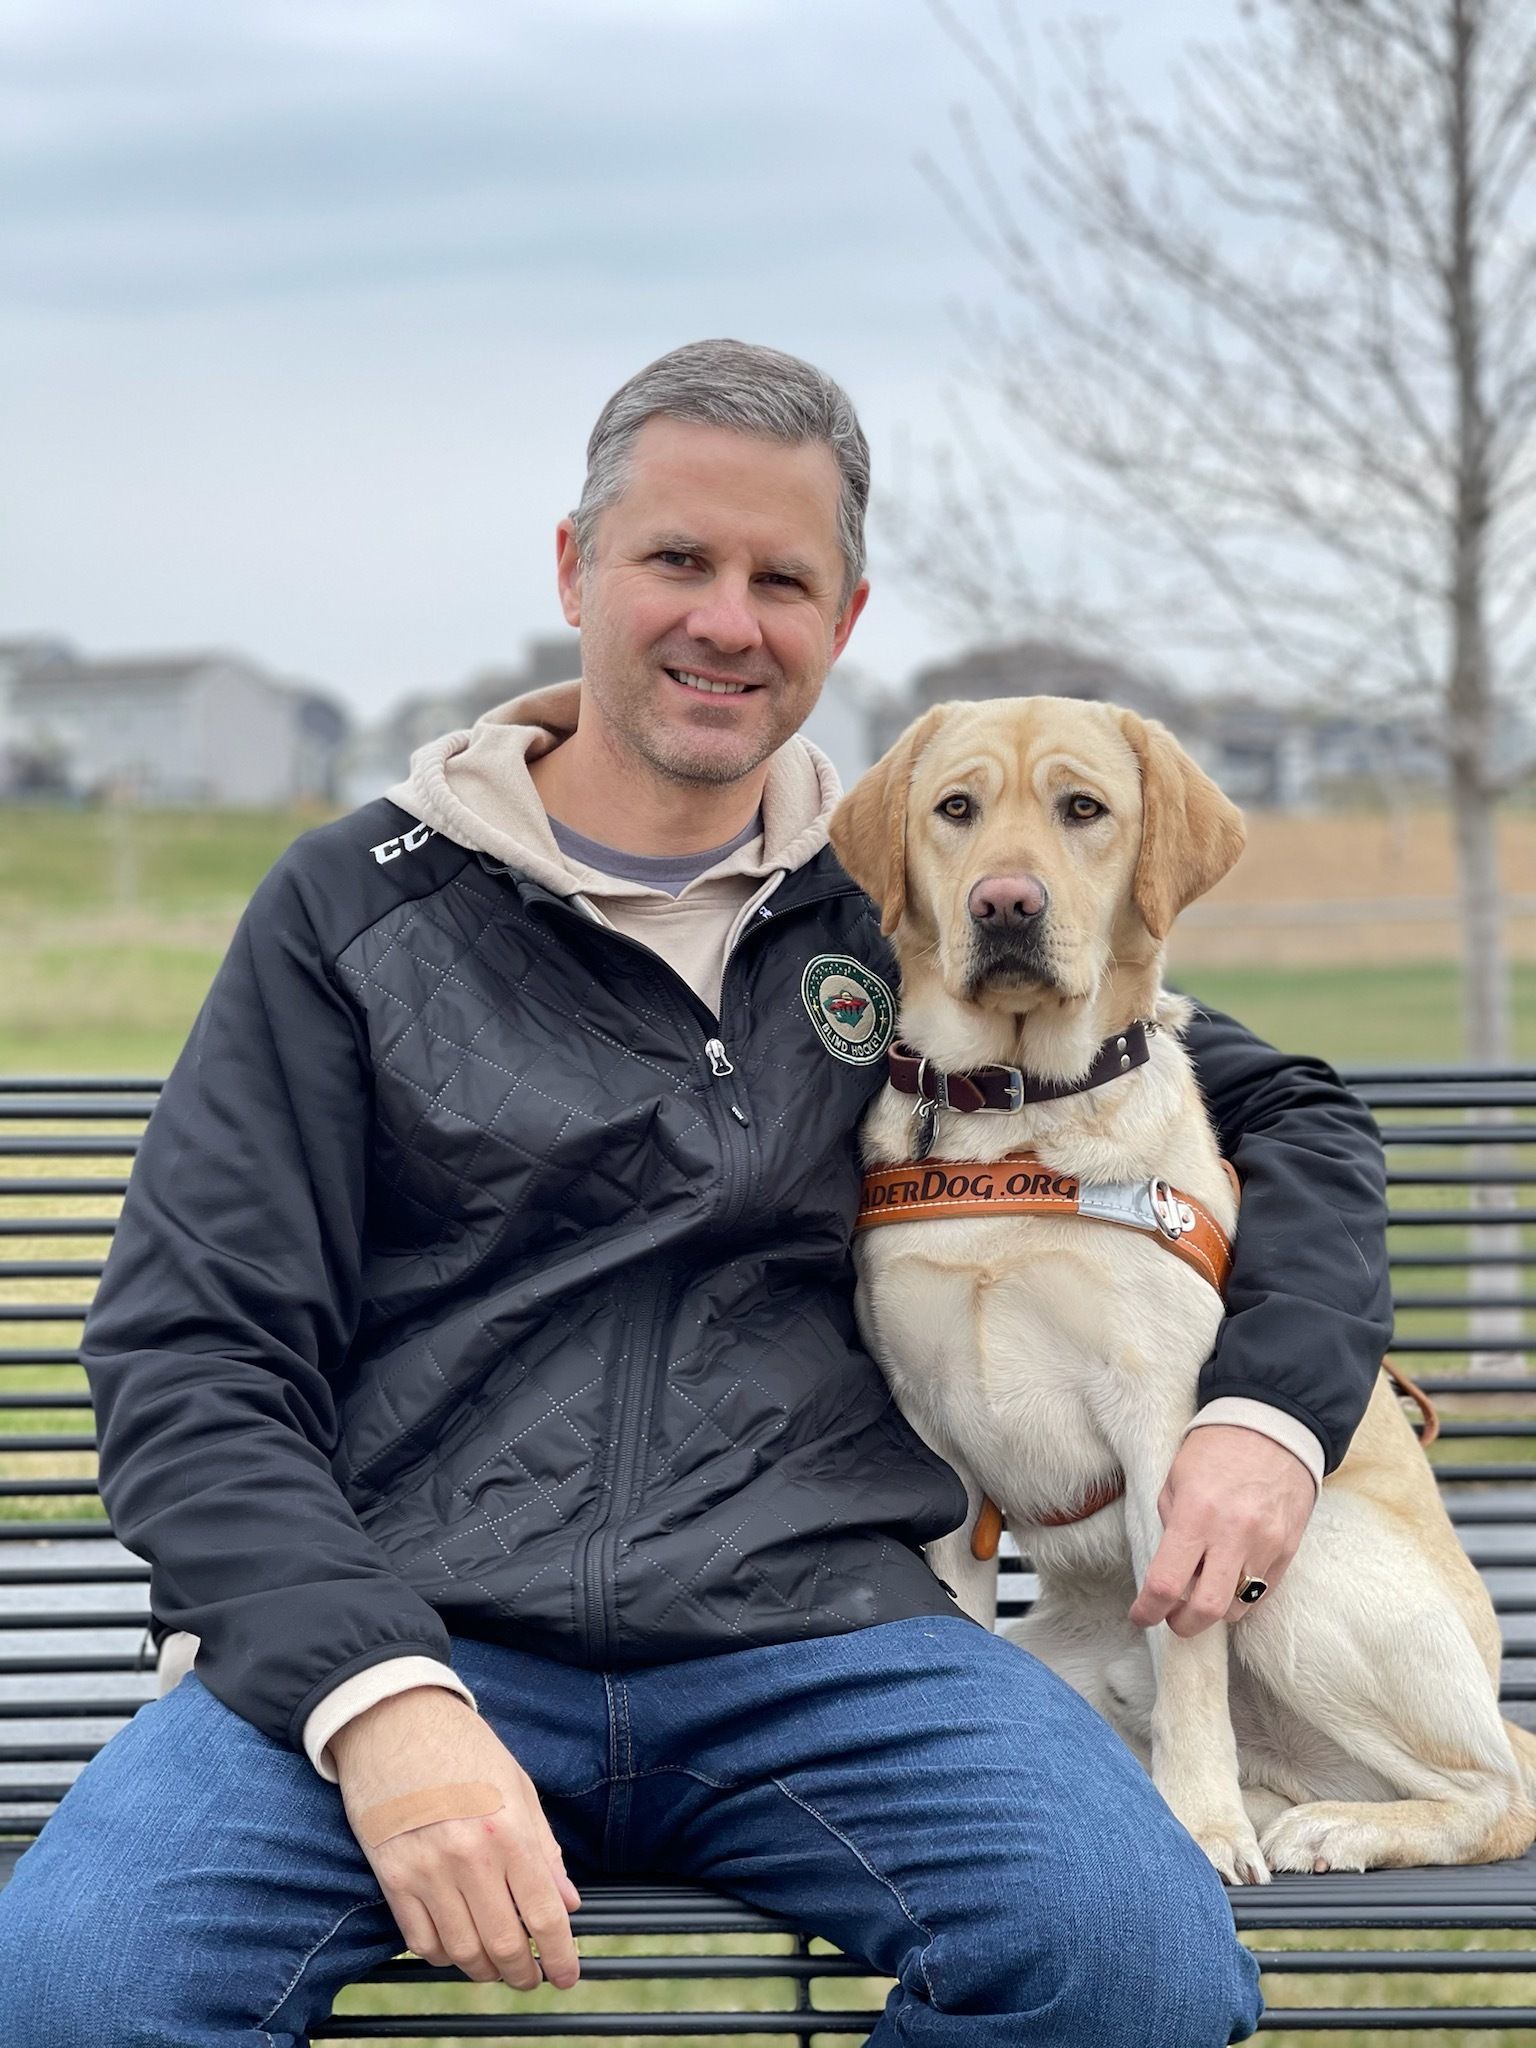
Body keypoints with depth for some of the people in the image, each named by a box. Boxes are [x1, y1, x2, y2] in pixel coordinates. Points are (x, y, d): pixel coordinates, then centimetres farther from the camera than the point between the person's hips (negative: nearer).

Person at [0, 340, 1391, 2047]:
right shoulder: (356, 908, 10)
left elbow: (1293, 1119, 27)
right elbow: (187, 1359, 2)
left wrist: (1266, 1416, 6)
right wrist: (379, 1699, -15)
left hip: (810, 1640, 2)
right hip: (398, 1634, -2)